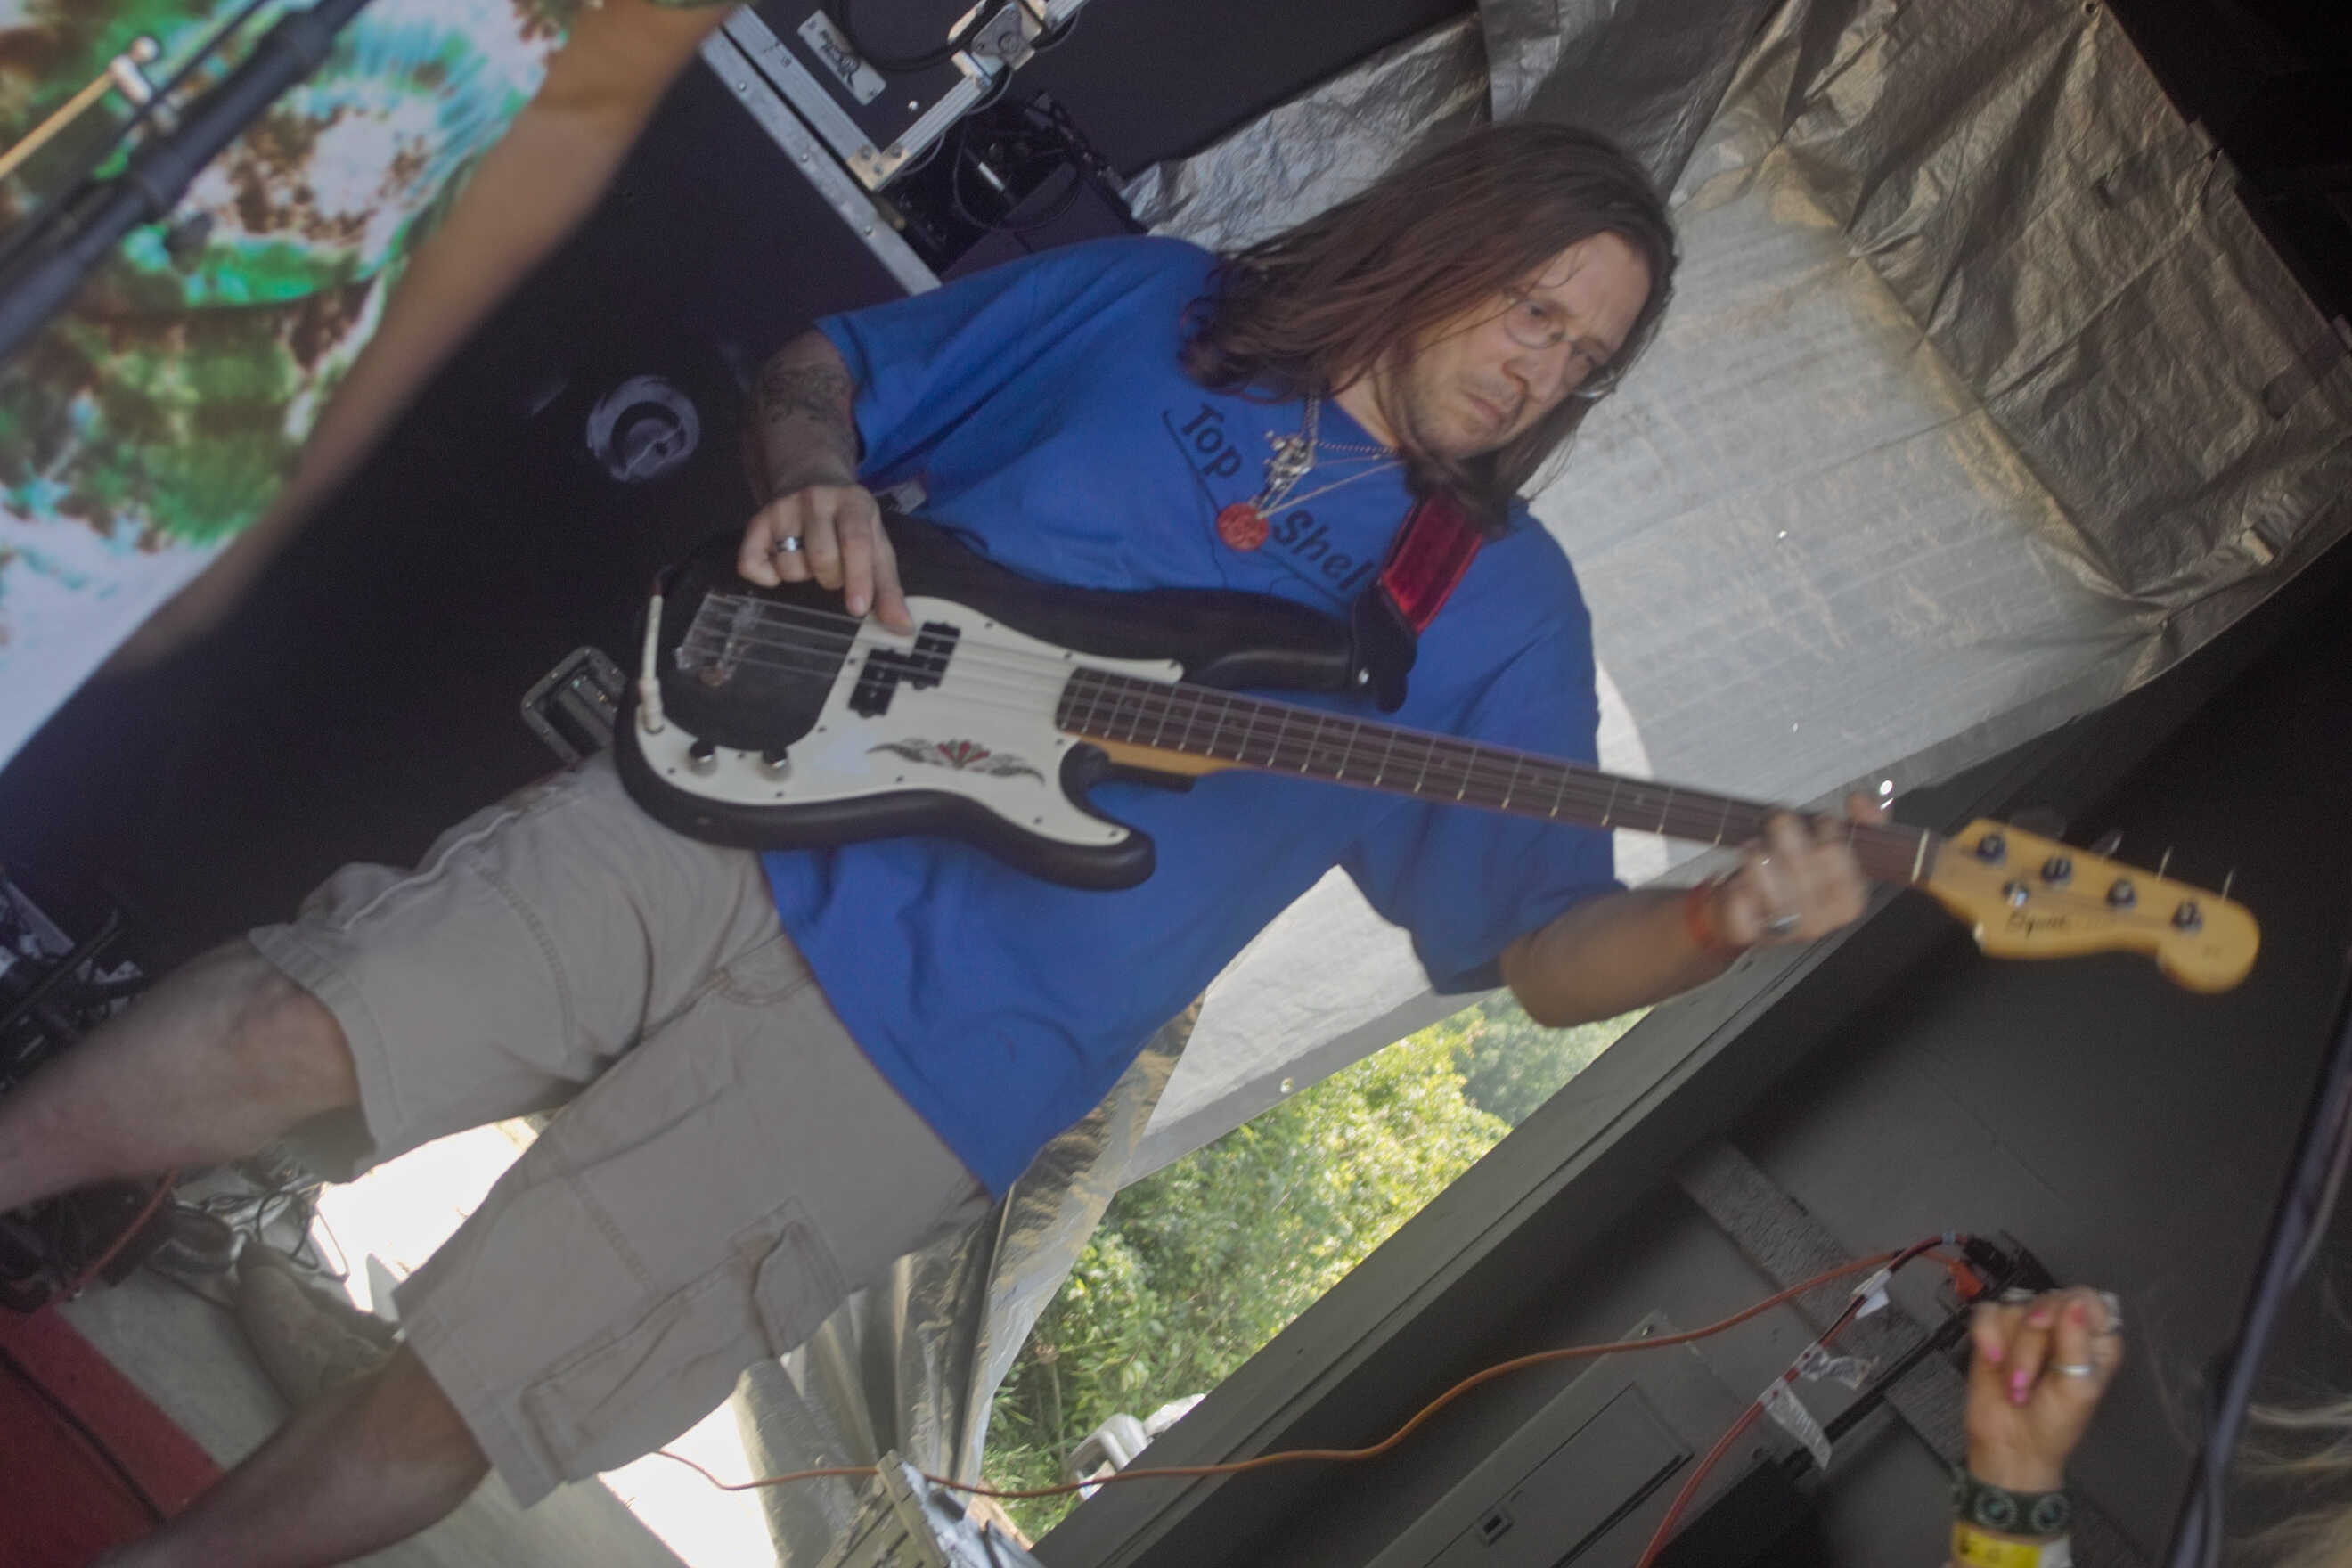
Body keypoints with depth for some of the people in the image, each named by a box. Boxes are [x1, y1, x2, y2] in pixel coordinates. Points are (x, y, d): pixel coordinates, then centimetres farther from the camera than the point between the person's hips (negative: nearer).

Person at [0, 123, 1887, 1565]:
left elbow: (1547, 946, 6)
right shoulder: (1148, 305, 11)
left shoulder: (1499, 608, 8)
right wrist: (820, 482, -5)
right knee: (292, 1028, -13)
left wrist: (1726, 919, -14)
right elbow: (818, 365, 17)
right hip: (739, 807, 2)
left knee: (447, 1407, -6)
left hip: (931, 1044, -2)